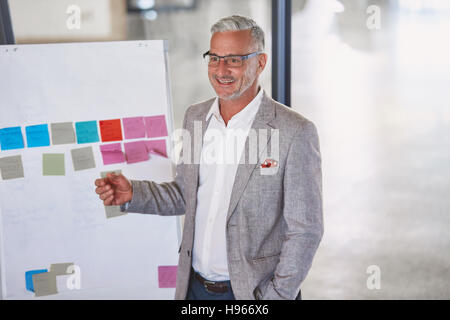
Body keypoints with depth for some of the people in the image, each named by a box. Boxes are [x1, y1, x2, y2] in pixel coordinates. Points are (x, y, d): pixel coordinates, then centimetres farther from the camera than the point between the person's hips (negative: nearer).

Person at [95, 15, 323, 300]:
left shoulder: (295, 132, -16)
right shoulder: (196, 116, 3)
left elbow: (305, 230, -14)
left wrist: (277, 296, -16)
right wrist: (132, 193, -3)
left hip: (251, 290, -5)